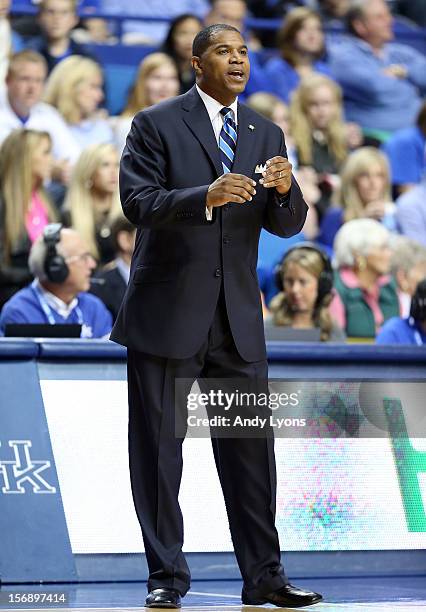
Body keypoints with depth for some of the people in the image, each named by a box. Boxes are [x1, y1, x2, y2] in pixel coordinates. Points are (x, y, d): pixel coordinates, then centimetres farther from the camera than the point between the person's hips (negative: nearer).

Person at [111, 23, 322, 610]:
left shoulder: (266, 134, 12)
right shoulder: (157, 124, -2)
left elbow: (286, 225, 8)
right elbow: (137, 202, -13)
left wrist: (285, 190, -15)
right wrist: (206, 197, -28)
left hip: (237, 318, 4)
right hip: (168, 313, -4)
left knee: (251, 448, 3)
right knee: (158, 449, 1)